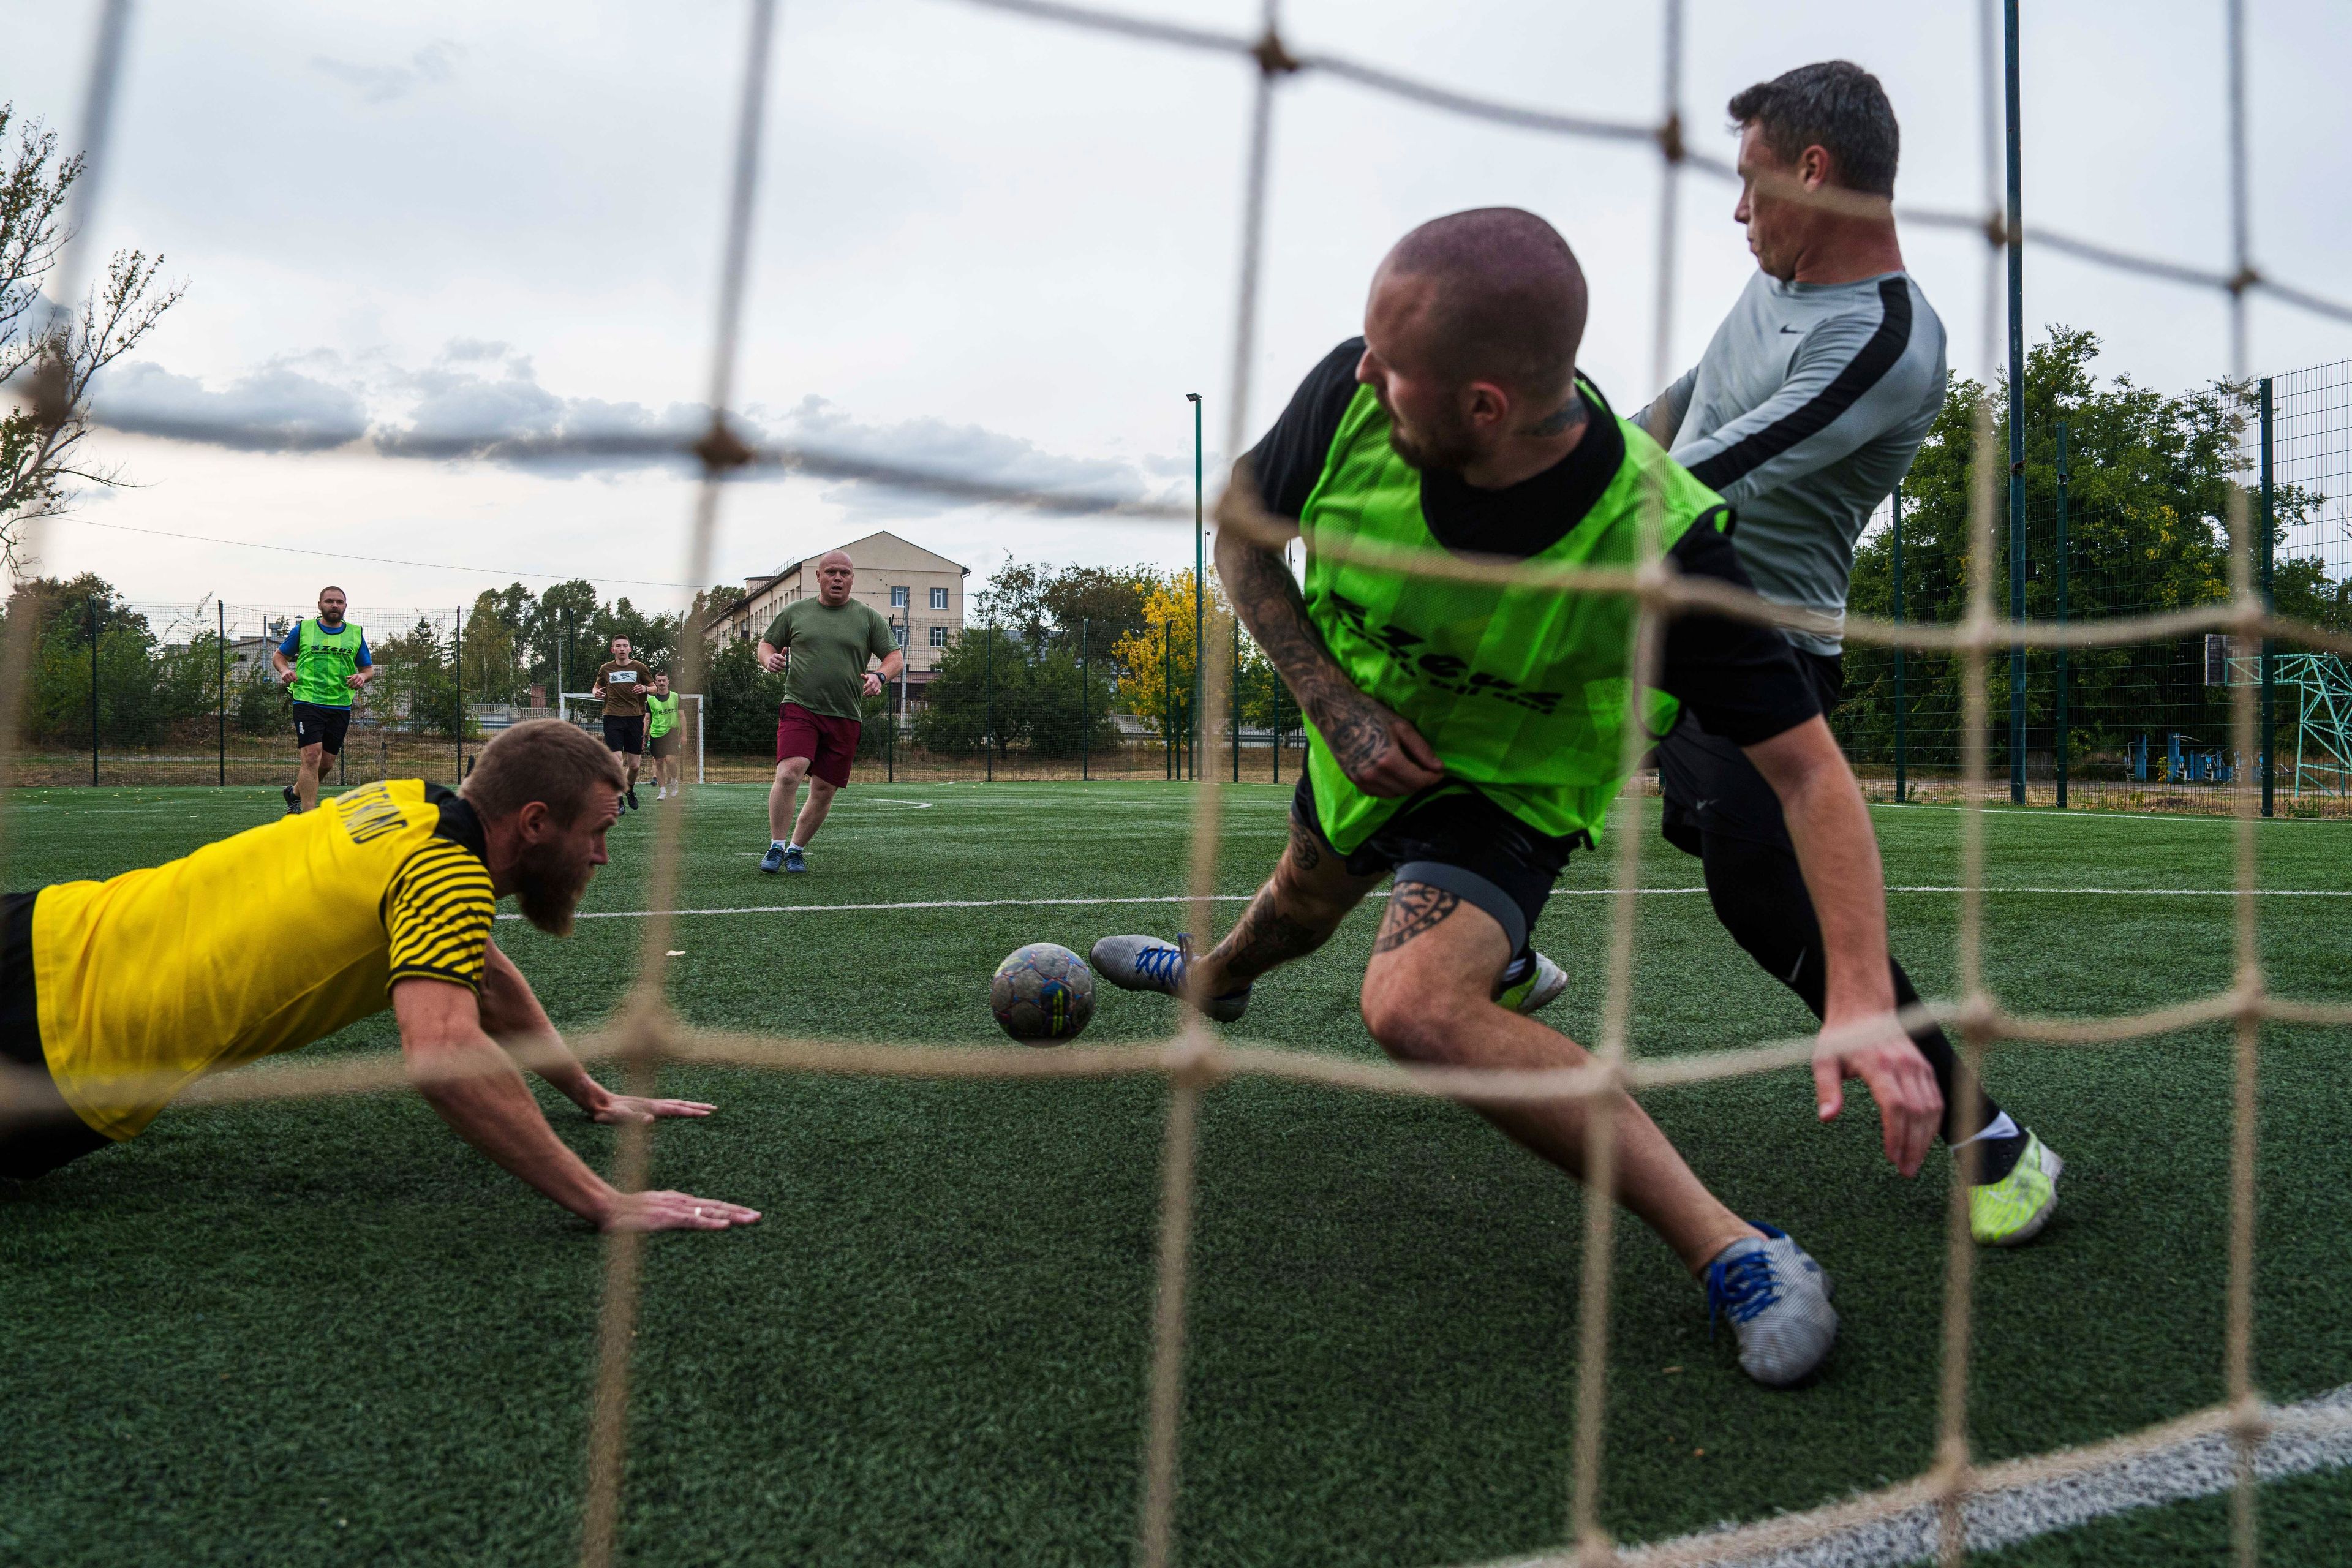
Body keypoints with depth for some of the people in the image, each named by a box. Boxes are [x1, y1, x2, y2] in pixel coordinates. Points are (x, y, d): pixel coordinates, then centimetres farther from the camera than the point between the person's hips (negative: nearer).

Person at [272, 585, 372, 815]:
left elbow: (369, 668, 16)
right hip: (308, 701, -3)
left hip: (340, 707, 3)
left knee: (325, 763, 8)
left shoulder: (356, 634, 12)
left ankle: (295, 793, 37)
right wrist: (285, 670, -7)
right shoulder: (303, 629, 6)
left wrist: (362, 677, -7)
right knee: (312, 754, -17)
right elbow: (278, 655, 15)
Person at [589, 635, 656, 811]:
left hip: (635, 718, 1)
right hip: (613, 717, -1)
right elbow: (596, 686, 22)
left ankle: (630, 790, 33)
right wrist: (595, 692, -1)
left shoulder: (639, 667, 5)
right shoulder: (606, 668, 8)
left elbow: (655, 688, 11)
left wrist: (645, 688, -11)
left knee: (634, 765, 4)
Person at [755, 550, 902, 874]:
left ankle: (796, 850, 23)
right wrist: (768, 658, -4)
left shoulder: (869, 617, 8)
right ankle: (775, 847, -9)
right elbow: (767, 643, 20)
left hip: (845, 717, 1)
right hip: (799, 708, -1)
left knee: (824, 791, 4)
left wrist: (880, 676, -14)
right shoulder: (795, 612, 10)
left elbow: (896, 656, 7)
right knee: (789, 773, -22)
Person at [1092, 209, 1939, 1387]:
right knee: (1304, 899, 32)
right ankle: (1212, 978, 70)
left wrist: (1863, 1001, -39)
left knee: (1417, 1004, -32)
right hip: (1363, 728, 5)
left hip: (1511, 785, -5)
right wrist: (1335, 704, -18)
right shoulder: (1352, 392, -27)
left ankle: (1732, 1252, -18)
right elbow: (1242, 532, -8)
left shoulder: (1659, 542, -37)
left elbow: (1806, 766, -30)